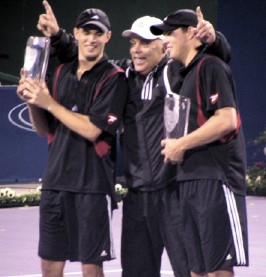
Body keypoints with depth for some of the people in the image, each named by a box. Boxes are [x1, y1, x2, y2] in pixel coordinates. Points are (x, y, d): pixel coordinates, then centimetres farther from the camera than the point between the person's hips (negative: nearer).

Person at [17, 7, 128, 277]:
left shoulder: (113, 78, -6)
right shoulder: (62, 73, 13)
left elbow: (92, 130, -16)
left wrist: (49, 103, -13)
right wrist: (32, 102, -1)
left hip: (93, 182, -6)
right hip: (56, 179, 6)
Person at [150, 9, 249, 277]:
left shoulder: (210, 66, -8)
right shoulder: (187, 75, 20)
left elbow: (226, 120, -19)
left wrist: (181, 145, -13)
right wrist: (174, 145, 9)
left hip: (215, 180, -9)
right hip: (190, 181, 9)